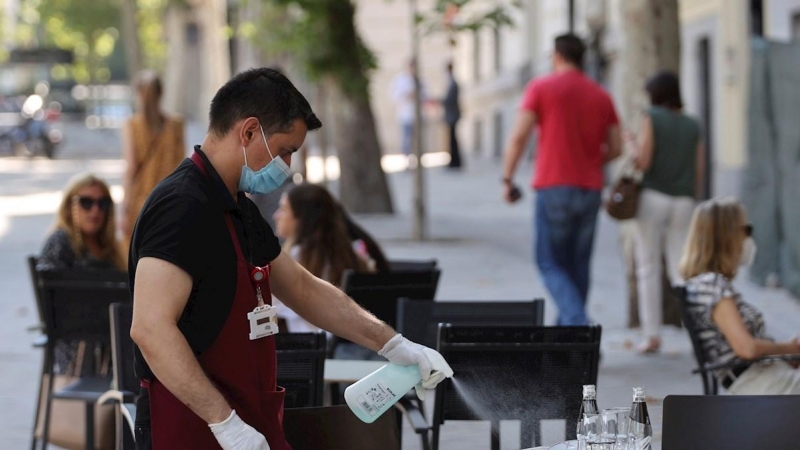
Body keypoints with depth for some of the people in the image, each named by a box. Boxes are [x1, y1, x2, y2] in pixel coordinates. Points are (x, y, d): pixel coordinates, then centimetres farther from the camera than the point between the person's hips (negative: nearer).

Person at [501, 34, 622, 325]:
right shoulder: (601, 96, 11)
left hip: (554, 187, -4)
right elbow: (616, 148, 11)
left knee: (551, 264, 1)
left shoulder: (541, 88, -2)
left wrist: (507, 179, -2)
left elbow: (519, 137, -9)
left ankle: (577, 321, -21)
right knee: (578, 265, 12)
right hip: (590, 189, 4)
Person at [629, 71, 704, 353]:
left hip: (652, 197, -4)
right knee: (681, 269, 6)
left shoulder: (652, 118, -3)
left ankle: (652, 335, 1)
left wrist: (631, 146, 8)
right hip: (683, 202, 4)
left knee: (648, 269, 3)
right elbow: (699, 174, 9)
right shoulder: (693, 126, 10)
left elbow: (643, 162, -10)